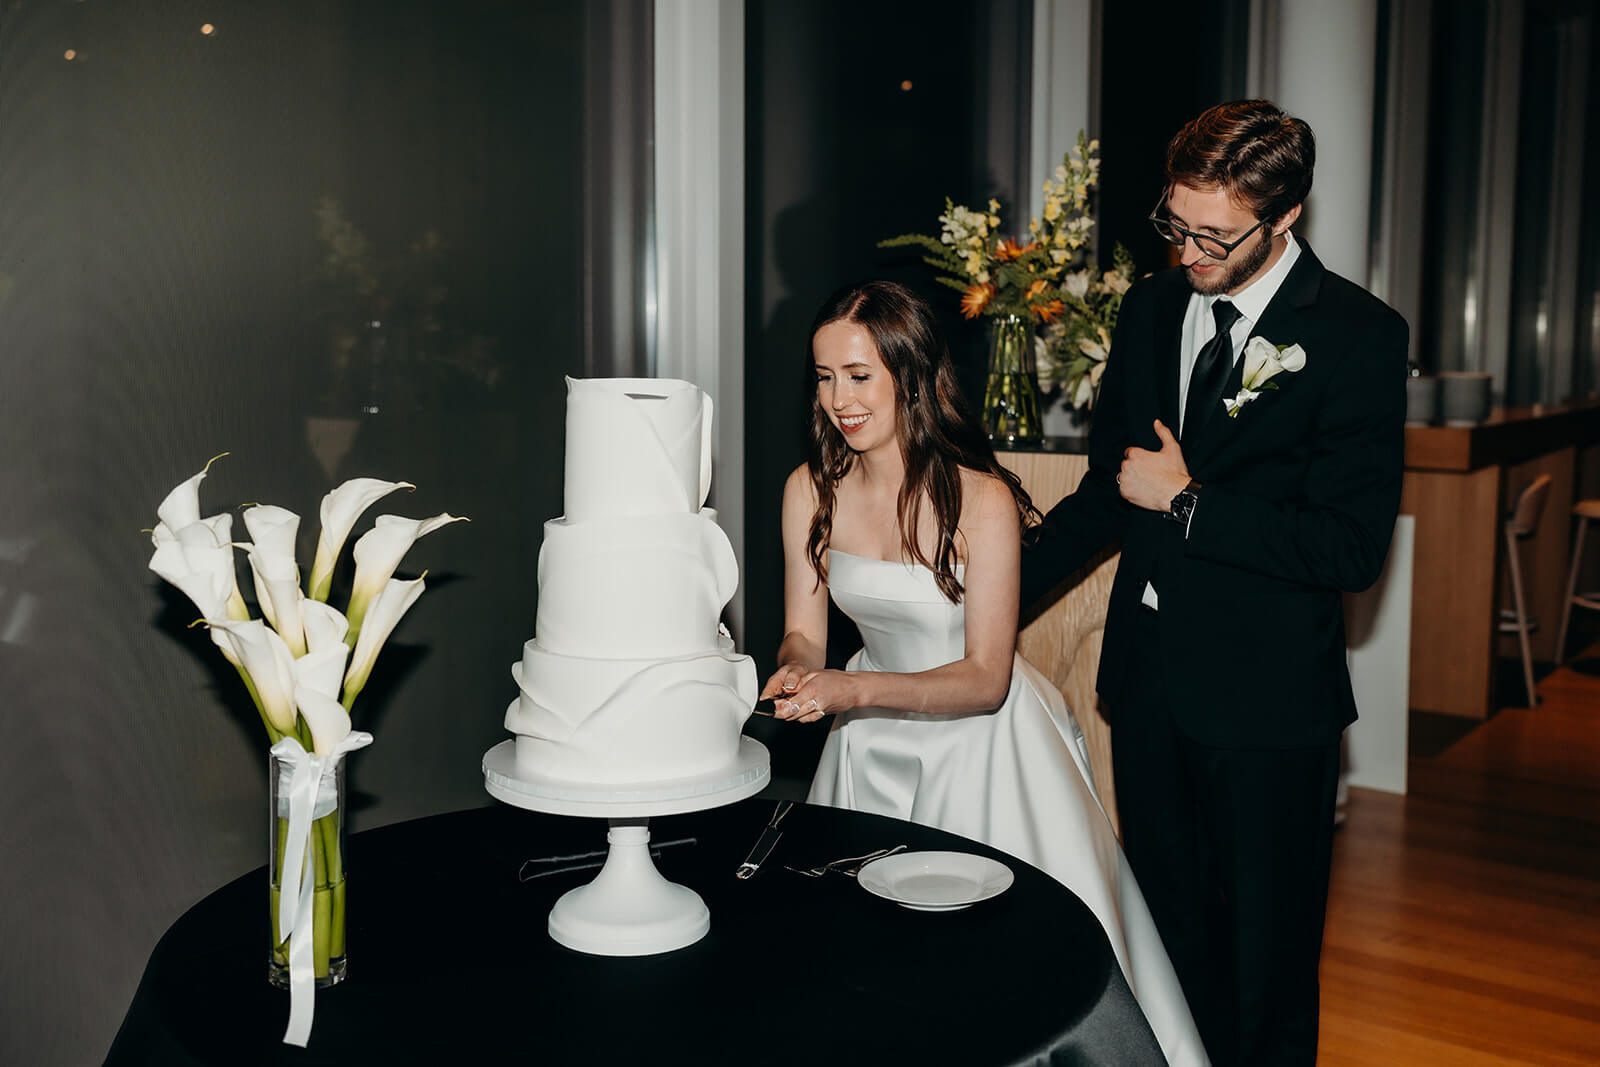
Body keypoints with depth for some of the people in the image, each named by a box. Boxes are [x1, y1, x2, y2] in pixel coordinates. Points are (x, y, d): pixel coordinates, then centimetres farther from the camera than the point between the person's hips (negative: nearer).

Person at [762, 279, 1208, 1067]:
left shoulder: (981, 499, -24)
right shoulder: (810, 490, -10)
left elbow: (985, 679, -22)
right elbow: (804, 636, -1)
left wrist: (855, 689, -34)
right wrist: (796, 674, -25)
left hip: (980, 735, -4)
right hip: (872, 741, 4)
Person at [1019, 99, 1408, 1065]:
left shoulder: (1358, 334, -12)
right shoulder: (1150, 308, 6)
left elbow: (1353, 548, -17)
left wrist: (1189, 502, -14)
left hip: (1266, 697, -5)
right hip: (1149, 679, 5)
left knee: (1265, 958, 11)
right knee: (1168, 935, 19)